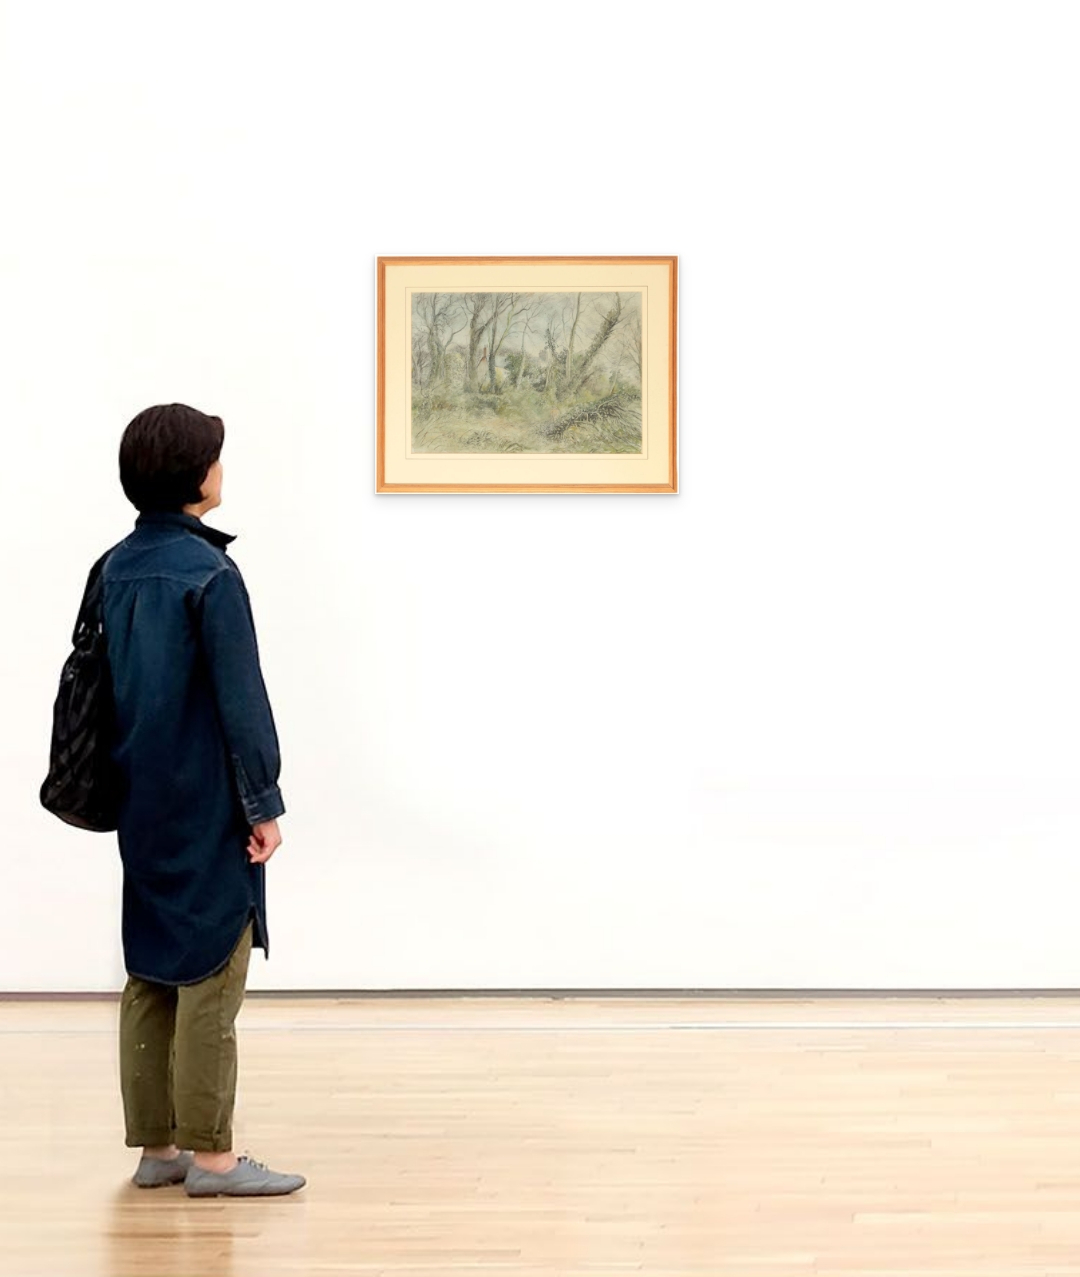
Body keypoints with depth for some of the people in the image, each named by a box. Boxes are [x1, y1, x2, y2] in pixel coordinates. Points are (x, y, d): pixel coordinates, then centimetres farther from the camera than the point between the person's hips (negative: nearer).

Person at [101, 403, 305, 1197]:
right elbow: (241, 699, -16)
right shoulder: (209, 573, -15)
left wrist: (128, 783, 19)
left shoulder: (117, 568, 8)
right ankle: (210, 1155, 2)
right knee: (210, 977, -2)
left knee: (152, 973, 11)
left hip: (143, 805, 8)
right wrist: (264, 804, -11)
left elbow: (101, 683, 13)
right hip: (205, 809, -8)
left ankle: (156, 1146, 17)